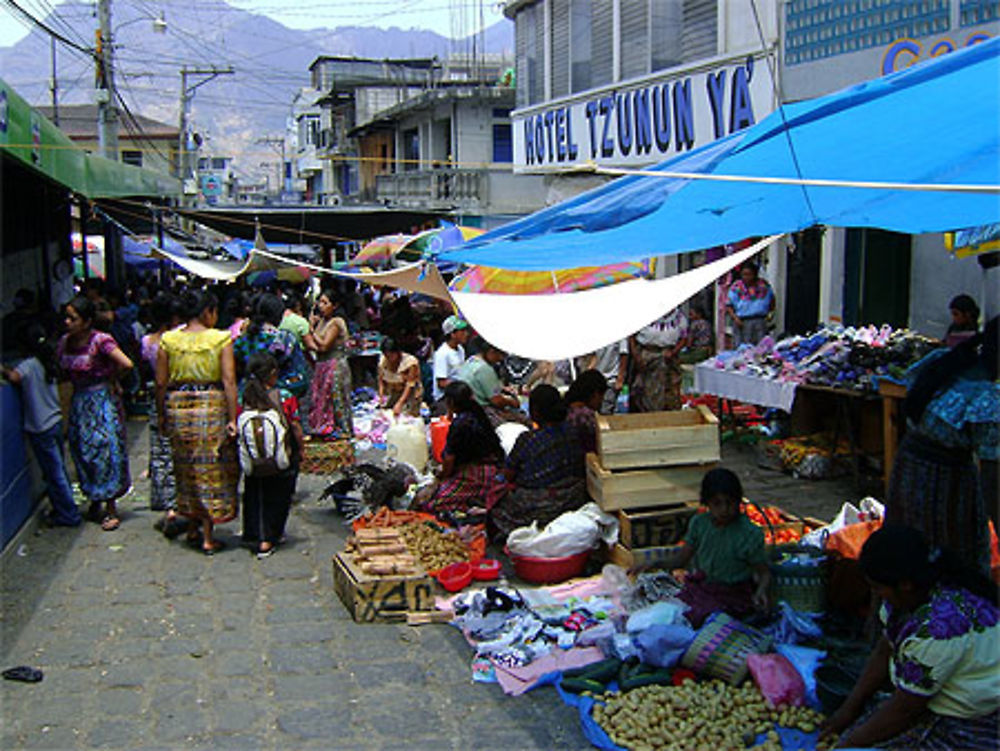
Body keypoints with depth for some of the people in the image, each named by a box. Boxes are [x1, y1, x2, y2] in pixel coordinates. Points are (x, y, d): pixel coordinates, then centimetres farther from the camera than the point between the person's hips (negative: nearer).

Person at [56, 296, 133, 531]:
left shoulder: (100, 340, -17)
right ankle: (94, 501, 25)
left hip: (102, 399, -6)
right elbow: (62, 372, 15)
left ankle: (111, 509, 5)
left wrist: (111, 379, -9)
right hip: (79, 402, 6)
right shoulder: (65, 341, 3)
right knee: (82, 452, 9)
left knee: (105, 451, -3)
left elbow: (126, 364, -24)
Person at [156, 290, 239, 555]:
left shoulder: (168, 340, 3)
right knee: (211, 470, 5)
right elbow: (229, 381, -11)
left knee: (187, 469, 18)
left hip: (177, 407, 3)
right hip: (212, 407, -3)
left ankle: (193, 527, 29)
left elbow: (161, 384, 4)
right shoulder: (221, 339, -6)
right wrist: (232, 418, -9)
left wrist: (162, 416, 13)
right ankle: (208, 538, 8)